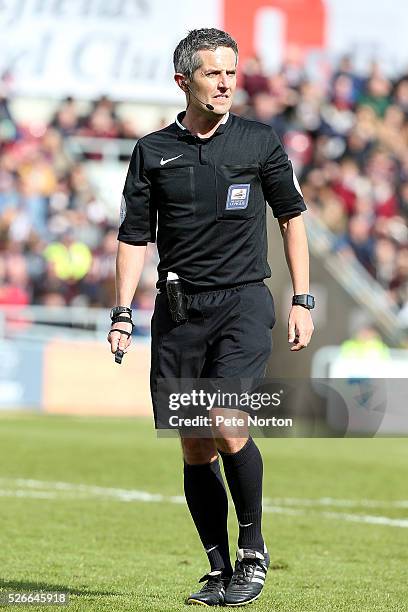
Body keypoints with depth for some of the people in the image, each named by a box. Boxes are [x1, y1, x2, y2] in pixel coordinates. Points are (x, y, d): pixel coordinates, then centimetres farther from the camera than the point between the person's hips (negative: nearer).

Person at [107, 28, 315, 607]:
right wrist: (123, 311, -1)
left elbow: (292, 216, 11)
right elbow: (135, 236, 10)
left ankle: (253, 549, 2)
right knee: (195, 448, 2)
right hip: (177, 310, 3)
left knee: (228, 428, -19)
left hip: (243, 303, -2)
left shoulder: (260, 142, 3)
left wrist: (302, 301, 5)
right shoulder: (153, 151, 6)